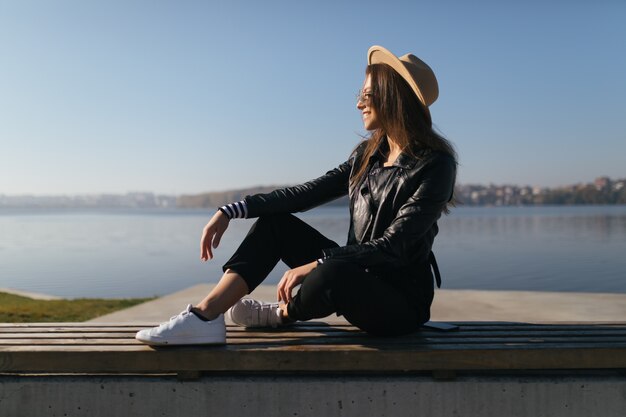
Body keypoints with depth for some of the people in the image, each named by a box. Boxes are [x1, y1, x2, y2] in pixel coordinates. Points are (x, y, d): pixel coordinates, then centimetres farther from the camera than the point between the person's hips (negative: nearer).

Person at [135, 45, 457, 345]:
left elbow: (393, 247, -23)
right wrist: (230, 211, -6)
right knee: (276, 221, 0)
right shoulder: (368, 154, 7)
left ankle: (282, 314, -1)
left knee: (331, 275, -37)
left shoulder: (435, 165, -16)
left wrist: (316, 264, -31)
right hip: (357, 277, 7)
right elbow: (306, 194, 1)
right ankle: (205, 315, -15)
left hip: (402, 302, -7)